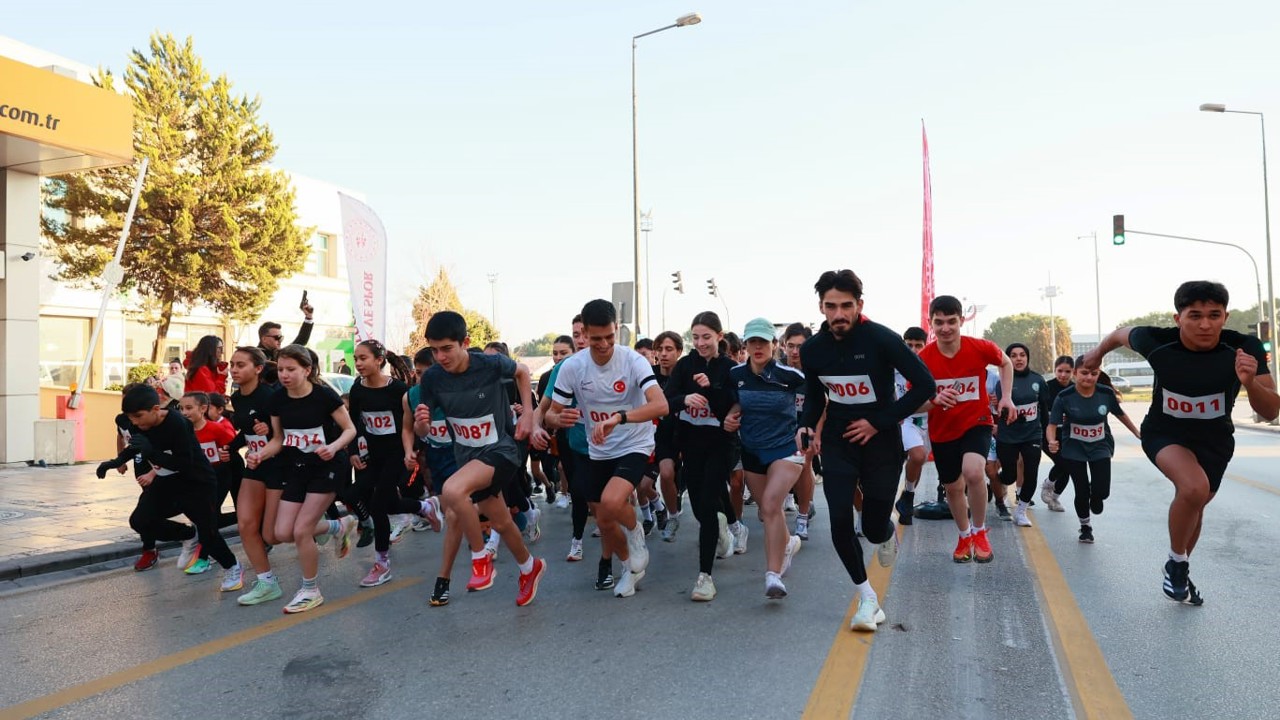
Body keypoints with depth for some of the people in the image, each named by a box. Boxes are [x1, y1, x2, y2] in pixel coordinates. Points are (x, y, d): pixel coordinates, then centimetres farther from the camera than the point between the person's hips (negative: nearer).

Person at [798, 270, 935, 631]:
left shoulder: (881, 339, -18)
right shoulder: (812, 349, -4)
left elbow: (925, 385, -15)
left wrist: (879, 421, -17)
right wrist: (807, 427, -7)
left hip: (881, 440, -3)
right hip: (838, 442, 3)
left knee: (874, 529, 2)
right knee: (840, 523, -8)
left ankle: (888, 533, 42)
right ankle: (868, 598, 12)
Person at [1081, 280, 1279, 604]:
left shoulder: (1245, 348, -26)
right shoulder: (1157, 342, -28)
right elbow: (1121, 333, -5)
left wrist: (1250, 382, -45)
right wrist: (1098, 353, 13)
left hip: (1215, 440, 3)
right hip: (1165, 433, -3)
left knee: (1196, 504, 21)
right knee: (1194, 488, -31)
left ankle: (1179, 569, 49)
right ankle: (1176, 562, -4)